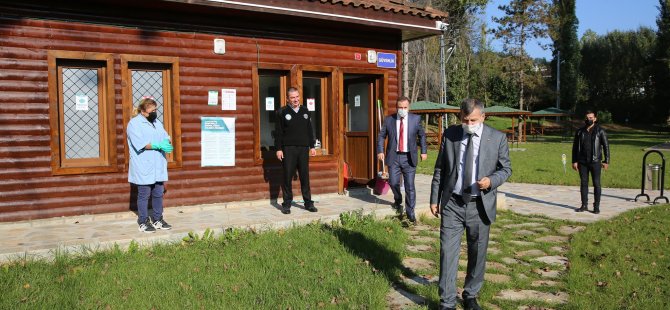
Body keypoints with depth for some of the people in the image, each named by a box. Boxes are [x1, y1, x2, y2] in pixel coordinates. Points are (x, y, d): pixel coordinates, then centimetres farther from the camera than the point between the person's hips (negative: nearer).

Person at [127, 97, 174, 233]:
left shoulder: (157, 122, 17)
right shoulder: (134, 123, -6)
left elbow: (166, 137, 12)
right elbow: (141, 144, -17)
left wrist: (166, 142, -11)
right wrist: (158, 146, -20)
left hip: (158, 166, 7)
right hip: (144, 168, -6)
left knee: (158, 194, 10)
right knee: (144, 195, 1)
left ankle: (157, 219, 21)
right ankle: (143, 222, 11)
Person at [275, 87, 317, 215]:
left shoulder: (305, 111, 12)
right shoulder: (282, 112, 0)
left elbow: (310, 130, 16)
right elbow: (278, 132, -2)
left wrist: (312, 146, 11)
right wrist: (279, 149, -8)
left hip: (303, 149, 3)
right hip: (288, 149, -3)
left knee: (305, 176, 6)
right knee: (287, 177, 0)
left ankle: (308, 203, 13)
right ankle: (286, 204, 8)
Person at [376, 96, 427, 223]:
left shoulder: (416, 119, 1)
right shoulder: (388, 120, 1)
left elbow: (422, 135, 11)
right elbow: (381, 136, 9)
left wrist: (423, 151, 7)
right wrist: (380, 151, 0)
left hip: (409, 157, 0)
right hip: (394, 157, 1)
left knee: (410, 186, 1)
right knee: (393, 182, -3)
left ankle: (410, 212, 13)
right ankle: (398, 201, 29)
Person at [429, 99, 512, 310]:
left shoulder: (497, 138, -3)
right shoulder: (449, 134, 0)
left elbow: (506, 169, 4)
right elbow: (440, 169, 6)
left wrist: (491, 180, -17)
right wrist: (434, 199, 4)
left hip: (480, 206, 0)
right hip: (452, 204, 0)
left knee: (477, 254, 13)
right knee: (448, 252, -2)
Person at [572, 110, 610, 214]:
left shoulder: (600, 131, 0)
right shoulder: (580, 131, 8)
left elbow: (606, 146, 0)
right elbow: (575, 147, 10)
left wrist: (606, 161, -5)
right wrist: (574, 161, 4)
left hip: (595, 162, -3)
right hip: (582, 162, 3)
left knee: (596, 184, 1)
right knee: (583, 183, 7)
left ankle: (596, 206, 8)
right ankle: (584, 205, 15)